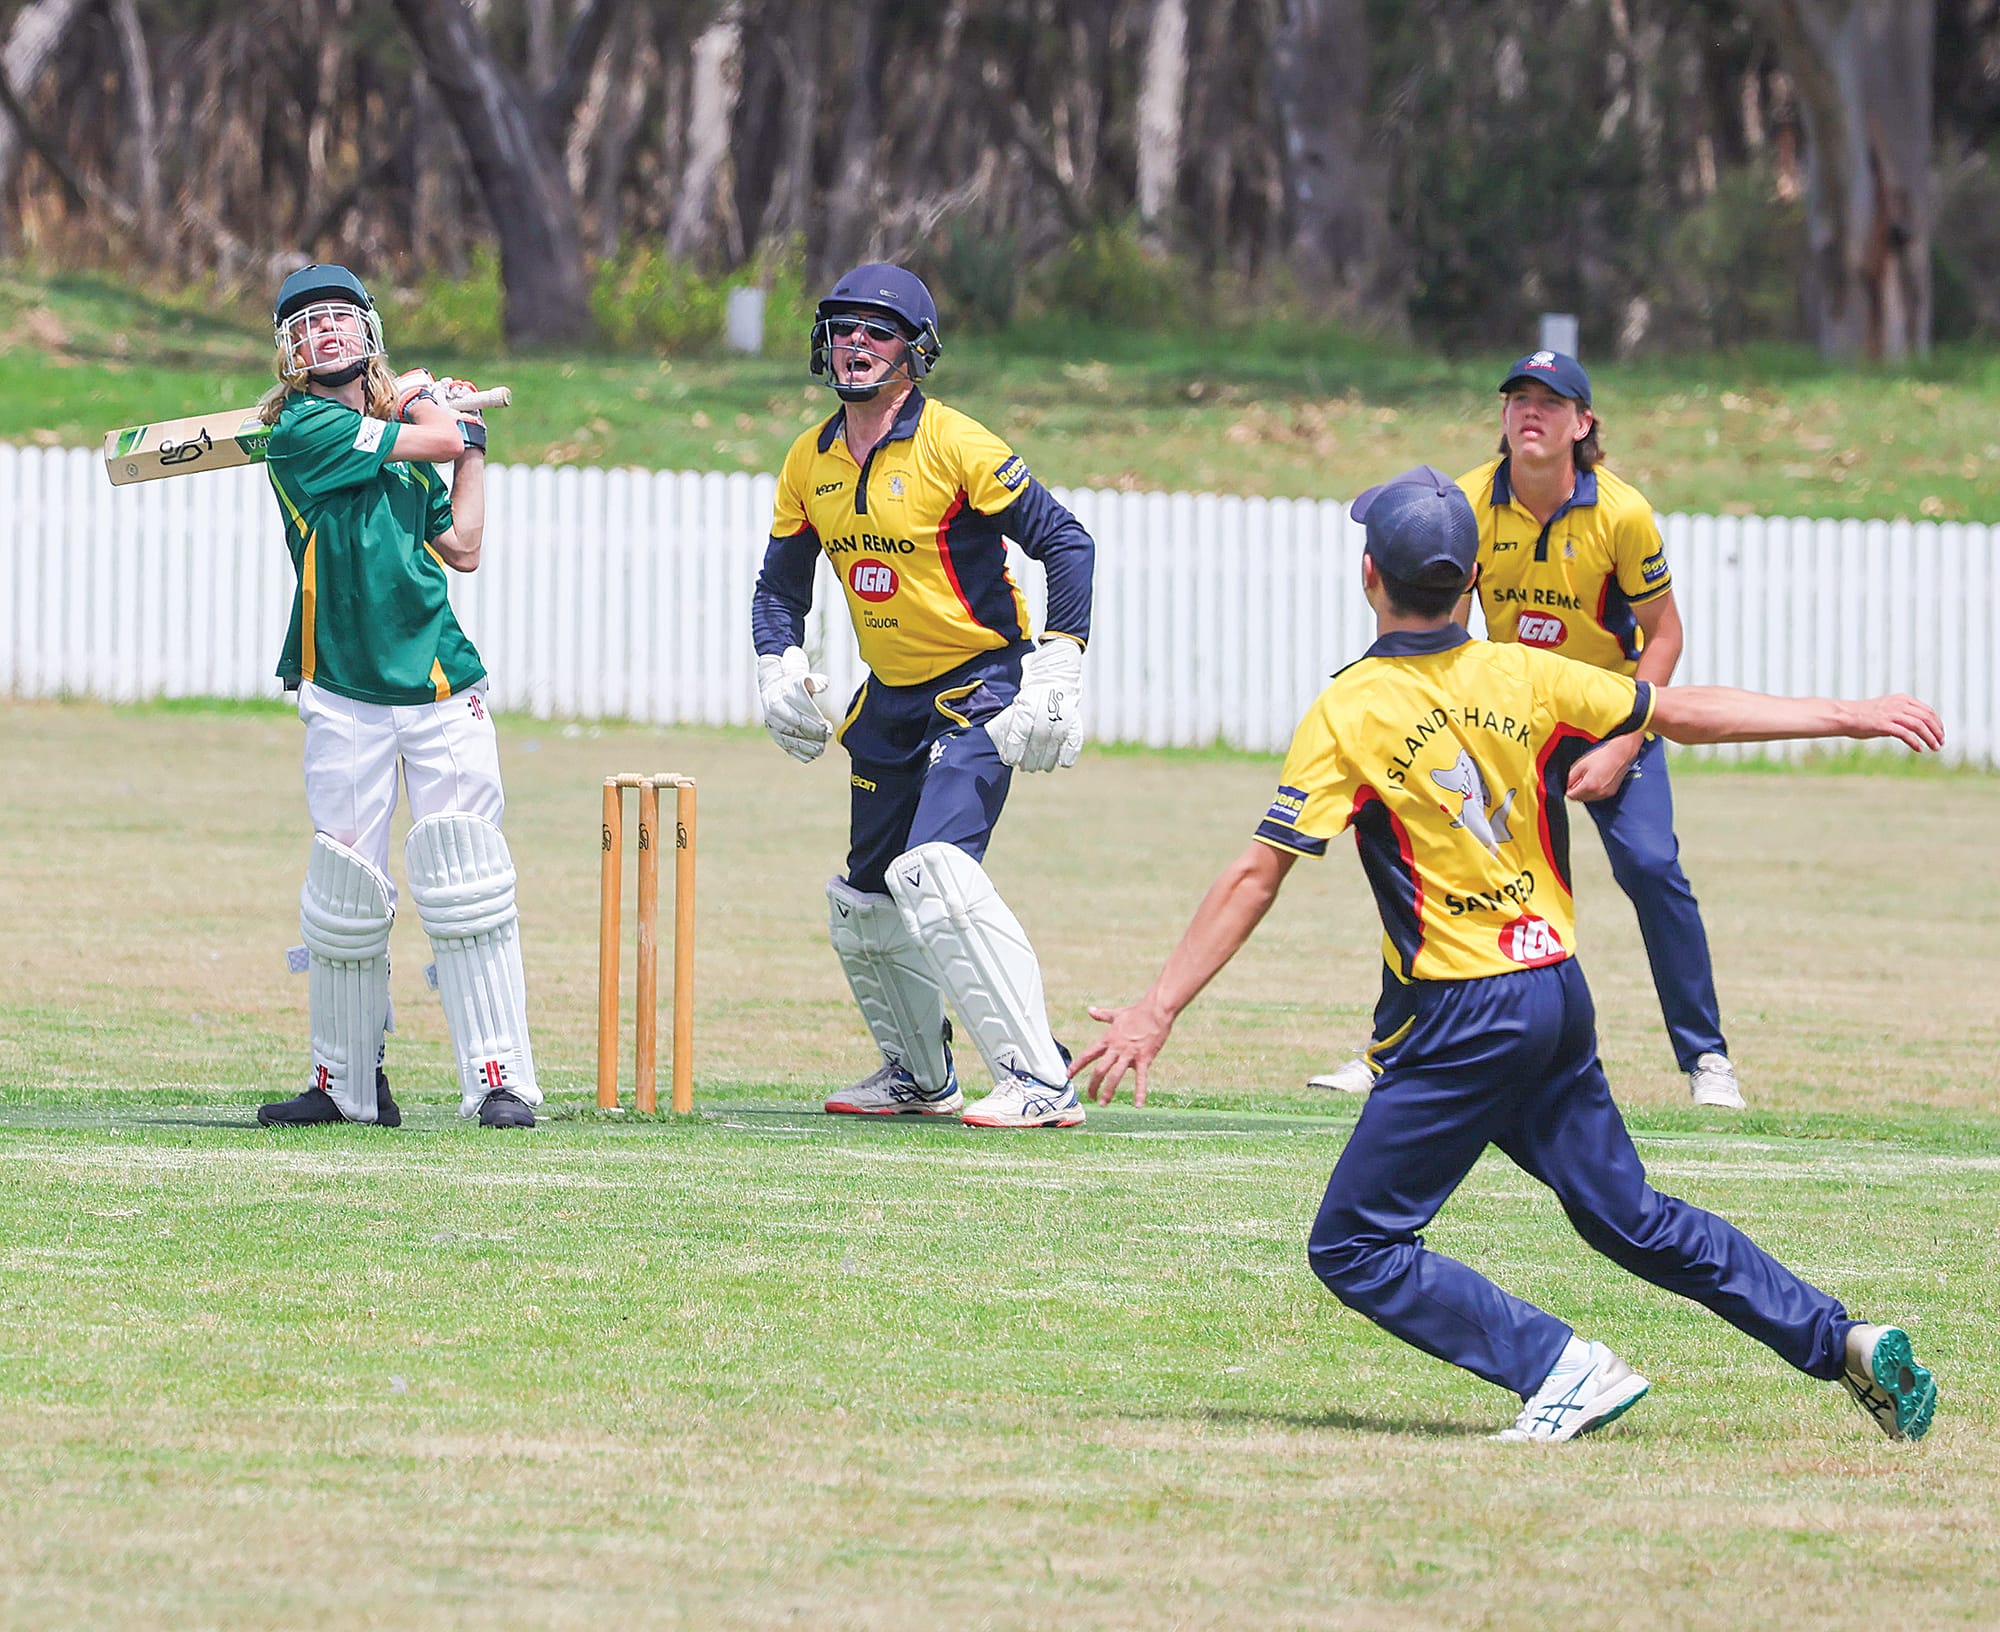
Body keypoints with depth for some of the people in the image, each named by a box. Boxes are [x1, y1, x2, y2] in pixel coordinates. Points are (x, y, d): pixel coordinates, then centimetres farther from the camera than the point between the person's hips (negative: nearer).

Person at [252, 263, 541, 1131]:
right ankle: (348, 1083, 11)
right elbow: (434, 437, -8)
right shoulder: (303, 427, -5)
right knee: (345, 891, -1)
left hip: (440, 685, 3)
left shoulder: (402, 427, 15)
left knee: (466, 887, -6)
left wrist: (472, 446, 15)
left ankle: (499, 1078, -7)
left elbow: (460, 549, 12)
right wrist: (422, 397, 13)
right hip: (344, 694, -3)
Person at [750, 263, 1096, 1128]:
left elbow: (1065, 540, -16)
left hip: (982, 685, -8)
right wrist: (779, 666, -3)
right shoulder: (810, 463, 5)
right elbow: (780, 583, 16)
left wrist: (1057, 668, -23)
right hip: (891, 700, 8)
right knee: (862, 902, 14)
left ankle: (1041, 1080, -25)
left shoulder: (953, 444, -15)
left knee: (934, 869, -26)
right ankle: (920, 1076, 35)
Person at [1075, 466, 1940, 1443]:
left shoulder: (1348, 714, -11)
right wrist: (1849, 718, 21)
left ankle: (1562, 1368, -11)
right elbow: (1684, 712, 10)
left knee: (1355, 1250, 0)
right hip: (1560, 992, 6)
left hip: (1462, 1018, -6)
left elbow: (1255, 878, -14)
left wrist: (1156, 1013, -10)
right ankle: (1841, 1343, 15)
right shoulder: (1521, 678, 3)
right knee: (1630, 1217, 18)